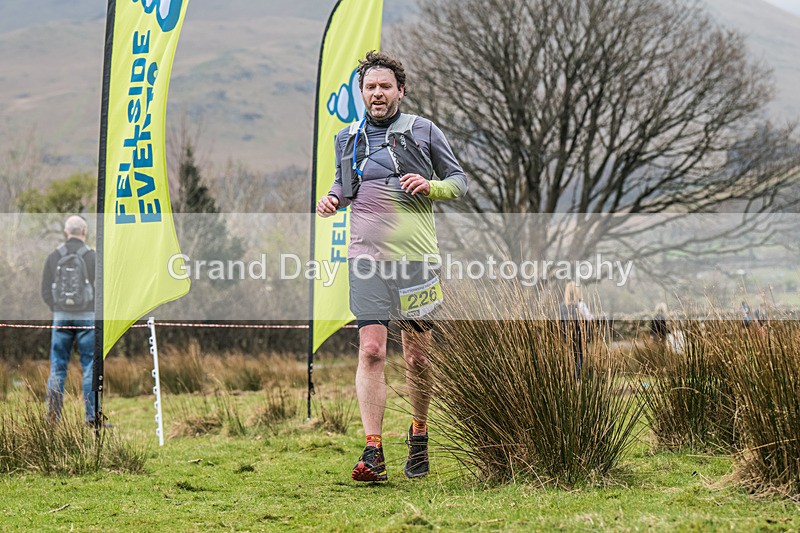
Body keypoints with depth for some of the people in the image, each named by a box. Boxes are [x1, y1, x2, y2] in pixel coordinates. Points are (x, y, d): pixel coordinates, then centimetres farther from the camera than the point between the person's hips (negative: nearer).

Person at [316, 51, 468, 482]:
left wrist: (431, 187, -10)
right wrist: (332, 201, 6)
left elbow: (459, 180, 10)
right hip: (368, 257, 2)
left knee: (417, 357, 5)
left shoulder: (423, 131, 4)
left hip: (415, 256, -1)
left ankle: (419, 438, 26)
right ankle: (373, 451, -13)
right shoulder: (347, 139, 13)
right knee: (371, 350, -11)